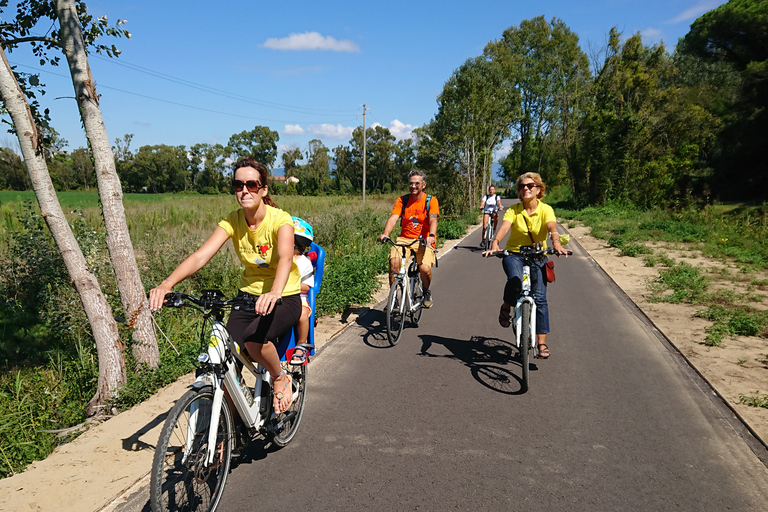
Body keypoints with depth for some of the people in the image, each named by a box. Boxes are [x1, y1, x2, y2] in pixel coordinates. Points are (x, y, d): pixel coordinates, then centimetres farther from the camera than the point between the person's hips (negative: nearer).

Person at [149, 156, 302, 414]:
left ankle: (281, 378, -1)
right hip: (249, 296, 4)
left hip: (285, 298, -4)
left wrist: (275, 292, -58)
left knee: (254, 339, -32)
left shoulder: (280, 219, -18)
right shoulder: (233, 221, -8)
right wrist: (167, 283, -38)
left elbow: (285, 258, -38)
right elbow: (200, 256, -21)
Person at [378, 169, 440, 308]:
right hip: (404, 239, 2)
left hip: (424, 241, -2)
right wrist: (385, 234, -31)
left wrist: (431, 236, -40)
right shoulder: (402, 200, 3)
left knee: (425, 268, -25)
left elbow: (433, 219, -19)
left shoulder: (431, 201, -3)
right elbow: (393, 218, -11)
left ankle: (427, 292, 10)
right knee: (394, 261, -27)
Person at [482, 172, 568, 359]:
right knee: (515, 280, -33)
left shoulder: (545, 209, -6)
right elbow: (504, 227, -23)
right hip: (514, 254, 0)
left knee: (540, 298, -8)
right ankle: (507, 307, 0)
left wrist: (556, 243, -46)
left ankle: (542, 342, 3)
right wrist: (495, 243, -43)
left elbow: (552, 227, -24)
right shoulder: (513, 210, -5)